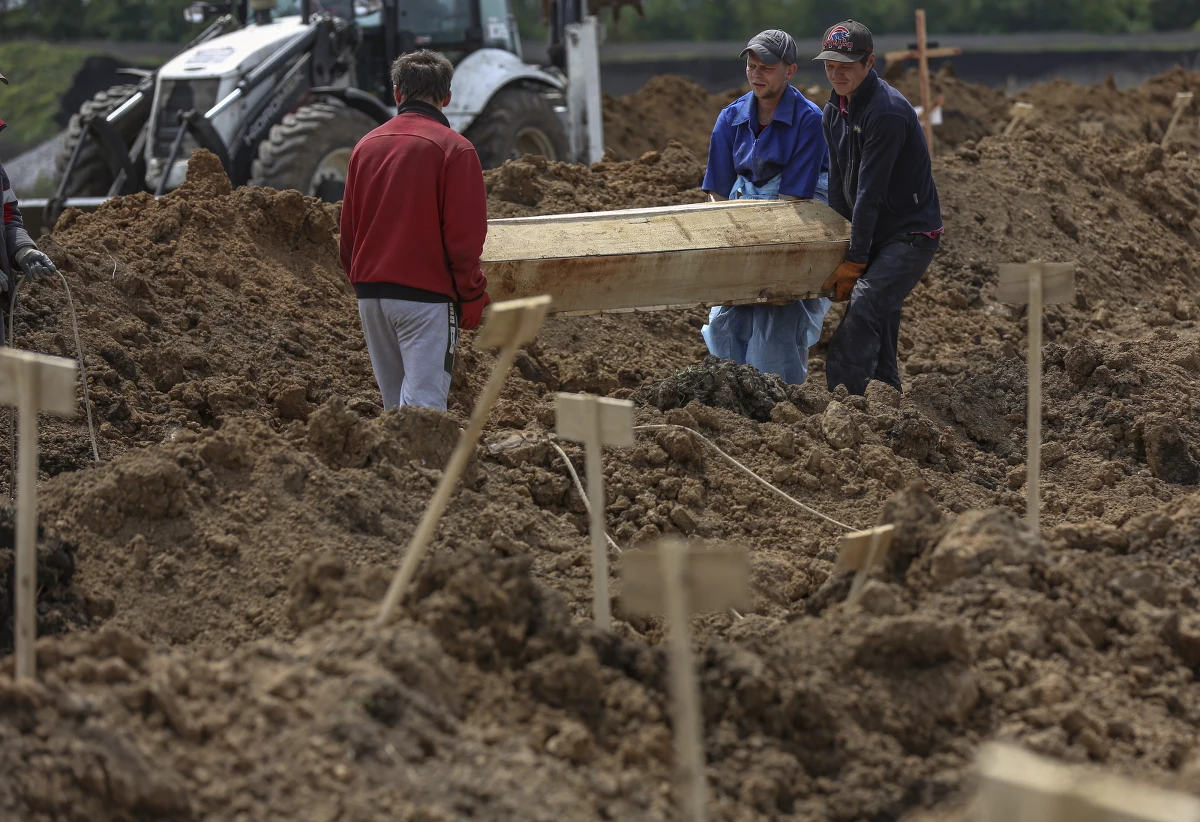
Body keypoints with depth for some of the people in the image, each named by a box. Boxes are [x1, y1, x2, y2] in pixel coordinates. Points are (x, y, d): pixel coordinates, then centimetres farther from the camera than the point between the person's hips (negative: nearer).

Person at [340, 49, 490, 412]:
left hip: (370, 296, 6)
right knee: (424, 404, -9)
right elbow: (464, 236, -10)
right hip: (427, 296, -6)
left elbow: (348, 231, 15)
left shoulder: (366, 146, 10)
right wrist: (473, 297, -1)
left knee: (395, 404, 14)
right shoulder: (454, 149, -8)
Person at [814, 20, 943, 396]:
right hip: (875, 235, 9)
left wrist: (854, 262, -23)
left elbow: (870, 192, -24)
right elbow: (839, 185, 10)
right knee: (879, 322, 13)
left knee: (861, 311, -23)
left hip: (912, 234, -9)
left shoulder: (887, 112, -24)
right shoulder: (834, 111, 5)